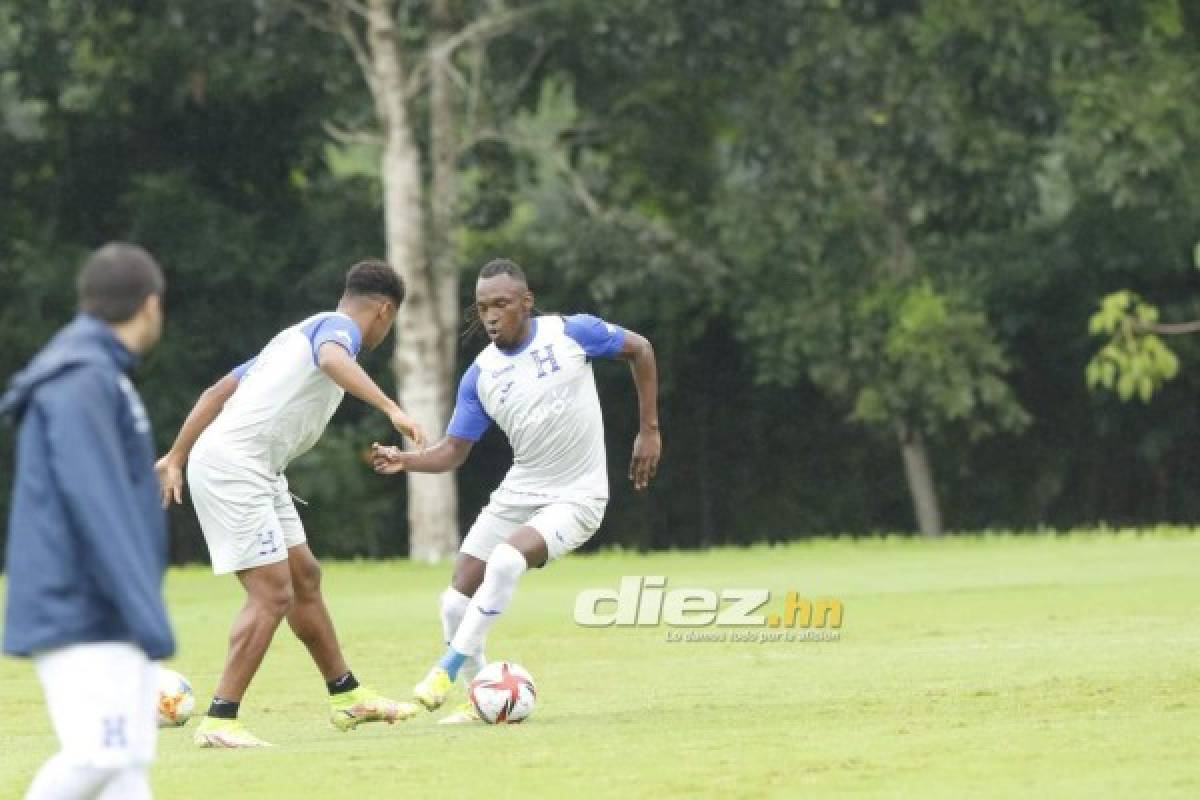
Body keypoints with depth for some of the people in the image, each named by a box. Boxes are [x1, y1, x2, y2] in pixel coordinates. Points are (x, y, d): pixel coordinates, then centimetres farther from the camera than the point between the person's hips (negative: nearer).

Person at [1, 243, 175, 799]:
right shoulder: (81, 380, -13)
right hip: (80, 612, -10)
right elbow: (97, 507, -21)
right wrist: (147, 615, -24)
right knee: (98, 753, -16)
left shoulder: (101, 376, 18)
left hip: (108, 618, 10)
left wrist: (142, 611, 23)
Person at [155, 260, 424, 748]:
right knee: (273, 594, -13)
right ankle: (219, 723, -14)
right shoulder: (338, 326, -5)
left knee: (305, 578, 17)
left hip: (256, 473, 10)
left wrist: (176, 459, 26)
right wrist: (390, 408, -42)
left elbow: (218, 391, 24)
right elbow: (333, 359, -31)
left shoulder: (298, 335, 24)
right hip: (233, 466, -10)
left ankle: (346, 697, 28)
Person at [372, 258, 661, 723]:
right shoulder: (480, 375, 0)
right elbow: (454, 451, 3)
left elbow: (639, 349, 5)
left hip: (576, 498, -5)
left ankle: (449, 669, -18)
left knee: (507, 560, -31)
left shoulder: (571, 333, -9)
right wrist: (406, 461, -18)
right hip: (517, 494, 5)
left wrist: (649, 431, 4)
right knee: (457, 602, -3)